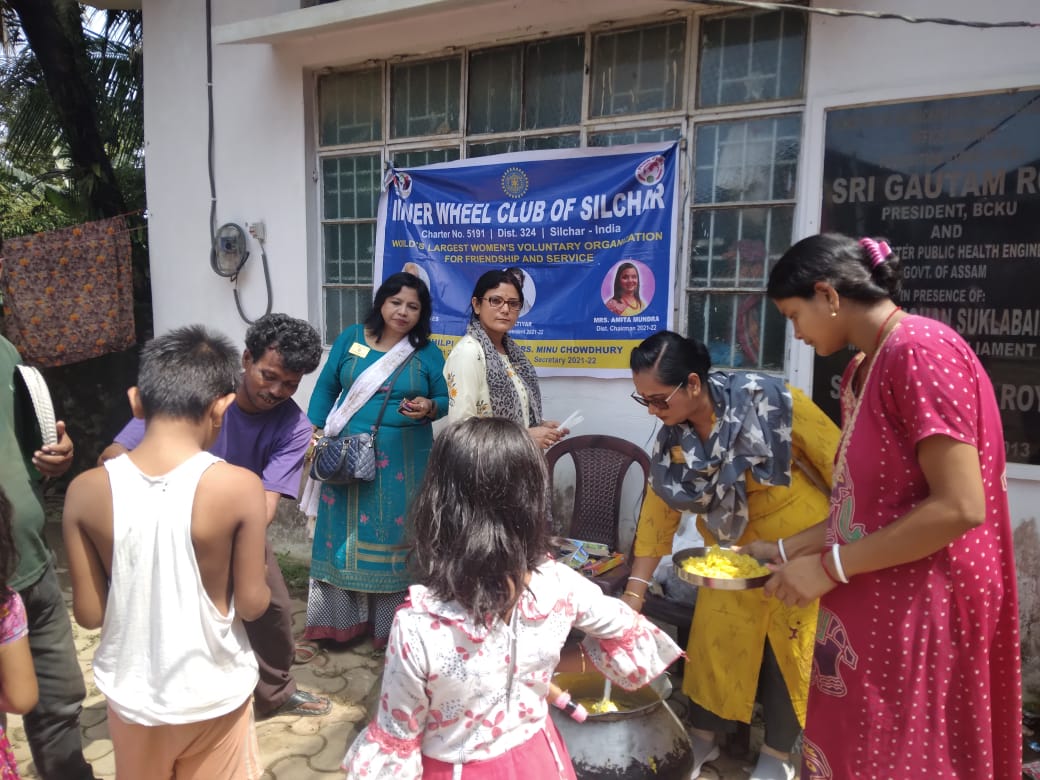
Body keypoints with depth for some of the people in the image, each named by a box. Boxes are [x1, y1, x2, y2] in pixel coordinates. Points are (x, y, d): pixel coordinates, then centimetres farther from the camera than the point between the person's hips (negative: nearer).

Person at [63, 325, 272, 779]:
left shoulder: (86, 491, -15)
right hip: (214, 695, -2)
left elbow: (89, 613, -7)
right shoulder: (239, 487, -23)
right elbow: (252, 604, -15)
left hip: (131, 695, 3)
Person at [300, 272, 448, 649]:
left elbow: (446, 401, 3)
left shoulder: (429, 353, 1)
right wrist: (314, 431, 1)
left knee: (396, 536, 5)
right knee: (344, 533, 8)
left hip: (403, 463, -1)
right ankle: (341, 619, 22)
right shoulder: (351, 338, 3)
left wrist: (429, 407, -19)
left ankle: (392, 626, 19)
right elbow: (326, 387, 7)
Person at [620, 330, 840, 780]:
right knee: (715, 633, 8)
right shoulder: (671, 444, -11)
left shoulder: (766, 399, -26)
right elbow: (657, 516, -6)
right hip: (735, 548, 4)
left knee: (789, 642, 7)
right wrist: (634, 593, -8)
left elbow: (835, 455, -17)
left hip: (802, 540, -4)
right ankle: (704, 735, 32)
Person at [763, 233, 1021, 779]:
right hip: (871, 611, 8)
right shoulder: (862, 368, 11)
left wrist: (830, 566, -18)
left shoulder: (920, 349, -17)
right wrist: (790, 548, 10)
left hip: (917, 617, -8)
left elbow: (961, 508, -22)